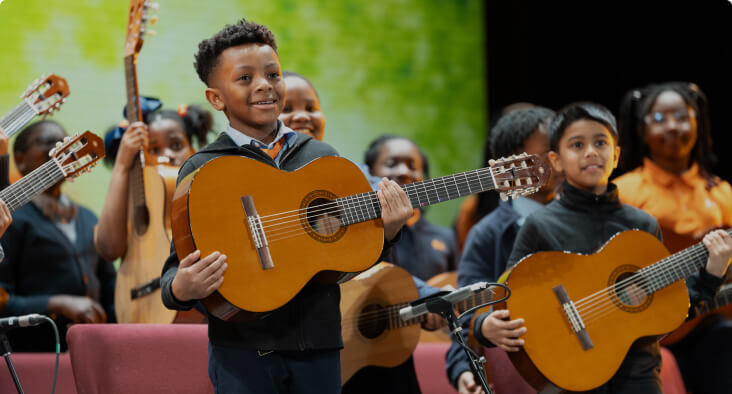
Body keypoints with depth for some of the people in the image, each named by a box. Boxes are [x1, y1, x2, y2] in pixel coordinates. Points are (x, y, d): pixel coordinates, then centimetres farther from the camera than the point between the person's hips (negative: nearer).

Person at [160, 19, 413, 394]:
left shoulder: (322, 157, 10)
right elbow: (179, 265, -5)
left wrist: (386, 232, -4)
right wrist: (181, 289, -26)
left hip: (317, 344, 3)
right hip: (243, 347, -3)